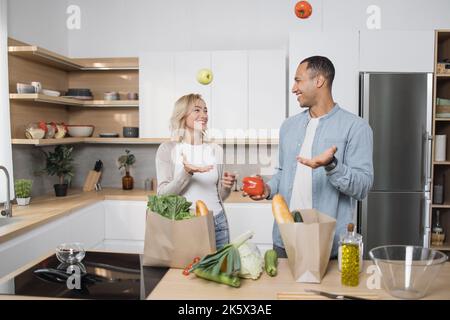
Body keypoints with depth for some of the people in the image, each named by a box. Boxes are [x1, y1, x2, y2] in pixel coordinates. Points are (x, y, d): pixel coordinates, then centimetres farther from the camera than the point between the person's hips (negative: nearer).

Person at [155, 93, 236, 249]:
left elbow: (219, 196, 11)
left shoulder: (216, 149, 4)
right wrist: (186, 173, -23)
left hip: (216, 223, 3)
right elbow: (163, 195, -9)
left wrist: (226, 187, -11)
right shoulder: (167, 149, -5)